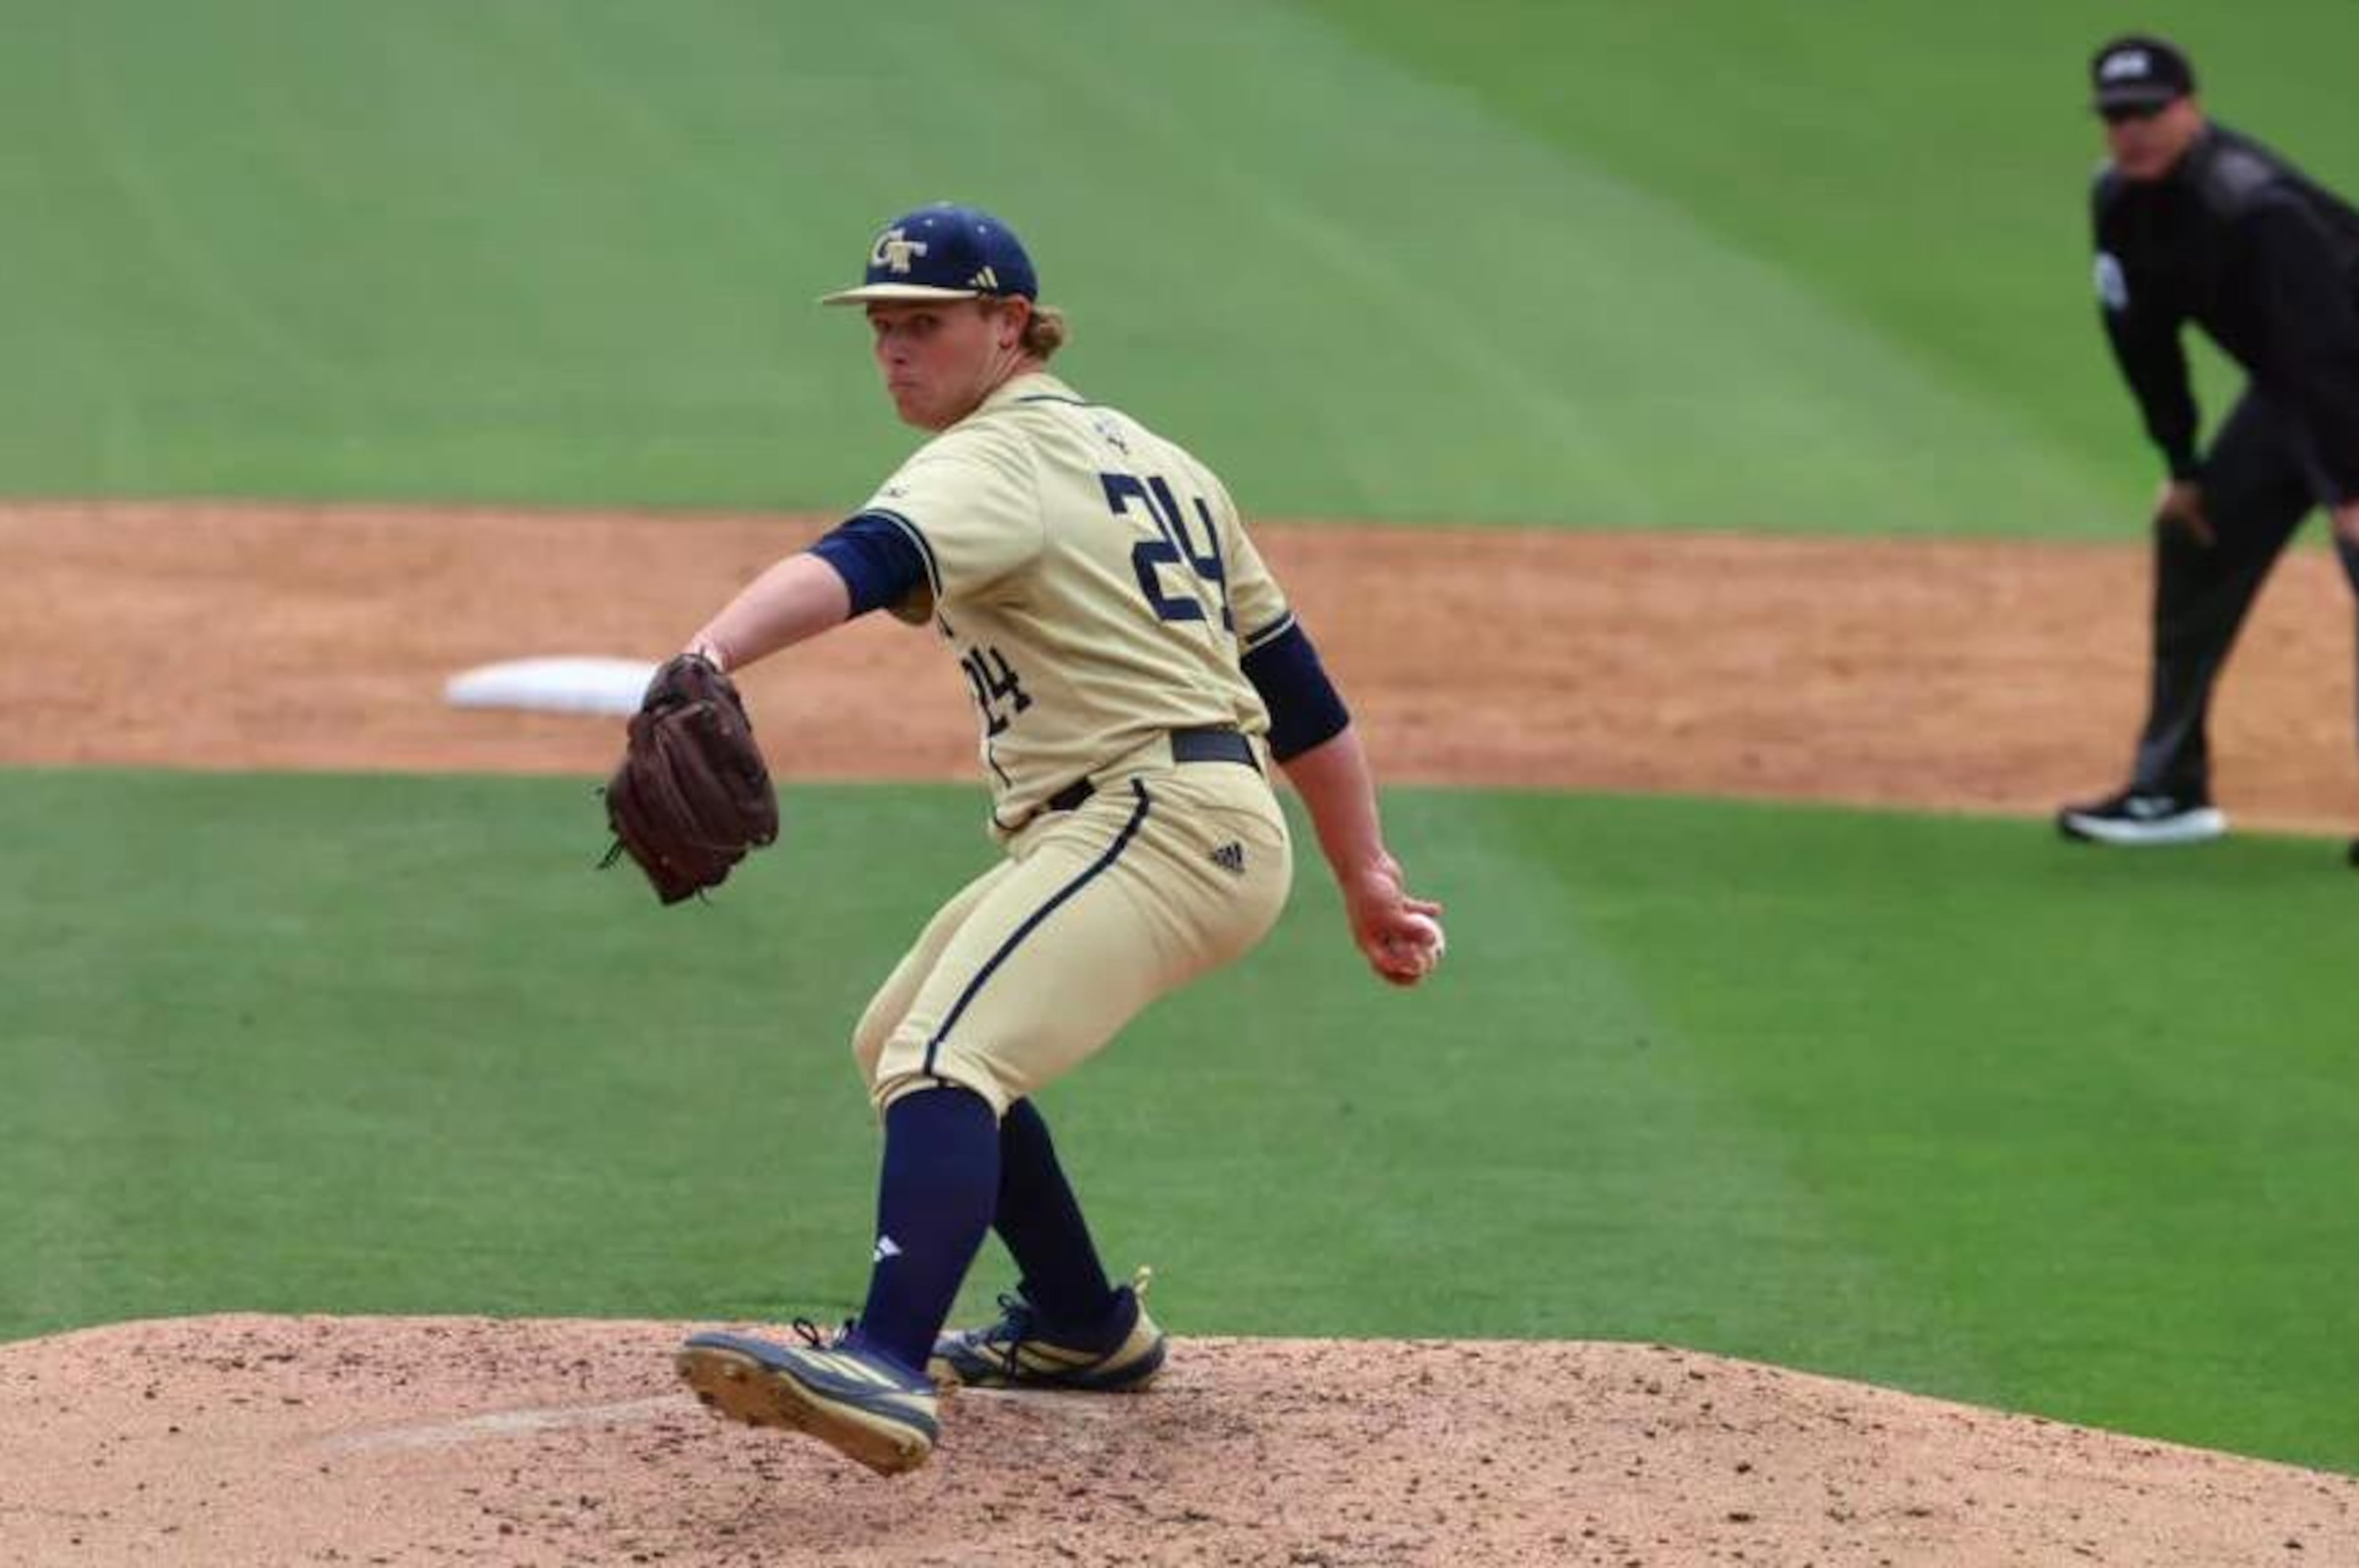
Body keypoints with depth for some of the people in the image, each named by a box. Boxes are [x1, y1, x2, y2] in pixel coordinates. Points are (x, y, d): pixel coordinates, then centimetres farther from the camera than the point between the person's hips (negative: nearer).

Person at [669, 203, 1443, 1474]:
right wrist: (1366, 879, 26)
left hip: (1153, 819, -10)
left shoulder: (1000, 460, -7)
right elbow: (1292, 678, 24)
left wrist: (712, 653, -46)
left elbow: (859, 566, -29)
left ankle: (887, 1371, -50)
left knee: (945, 1059, -29)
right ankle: (1084, 1326, 33)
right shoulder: (1148, 460, 22)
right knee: (901, 1043, 25)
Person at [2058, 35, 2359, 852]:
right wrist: (2182, 465, 7)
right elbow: (2142, 337, 7)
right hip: (2283, 389, 9)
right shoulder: (2121, 201, -5)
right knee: (2195, 541, 12)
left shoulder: (2254, 209, -31)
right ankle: (2169, 791, 21)